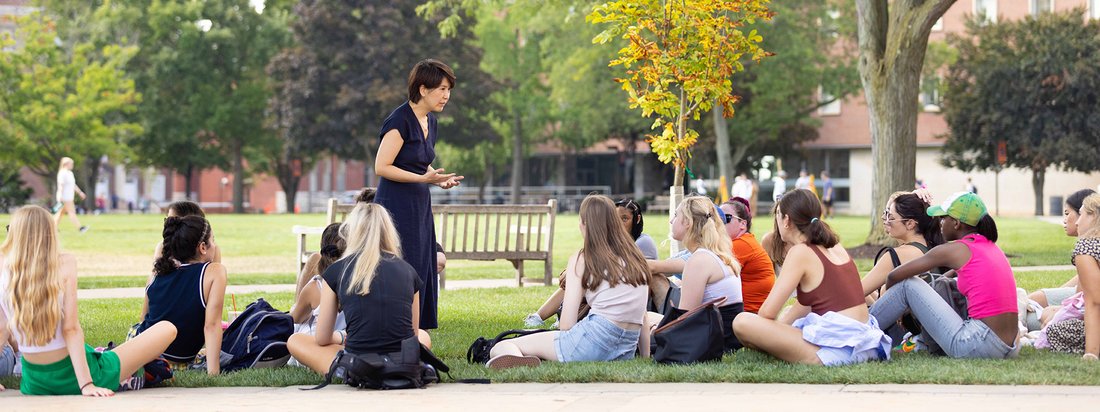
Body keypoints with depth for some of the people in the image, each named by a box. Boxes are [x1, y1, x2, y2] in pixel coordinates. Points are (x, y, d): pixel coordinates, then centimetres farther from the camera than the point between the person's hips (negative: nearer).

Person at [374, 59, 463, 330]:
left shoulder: (430, 121, 12)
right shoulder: (400, 120, -15)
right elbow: (382, 167, -18)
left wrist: (440, 179, 5)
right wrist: (424, 178, -22)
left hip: (419, 207, 9)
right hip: (396, 208, -9)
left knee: (421, 275, 8)